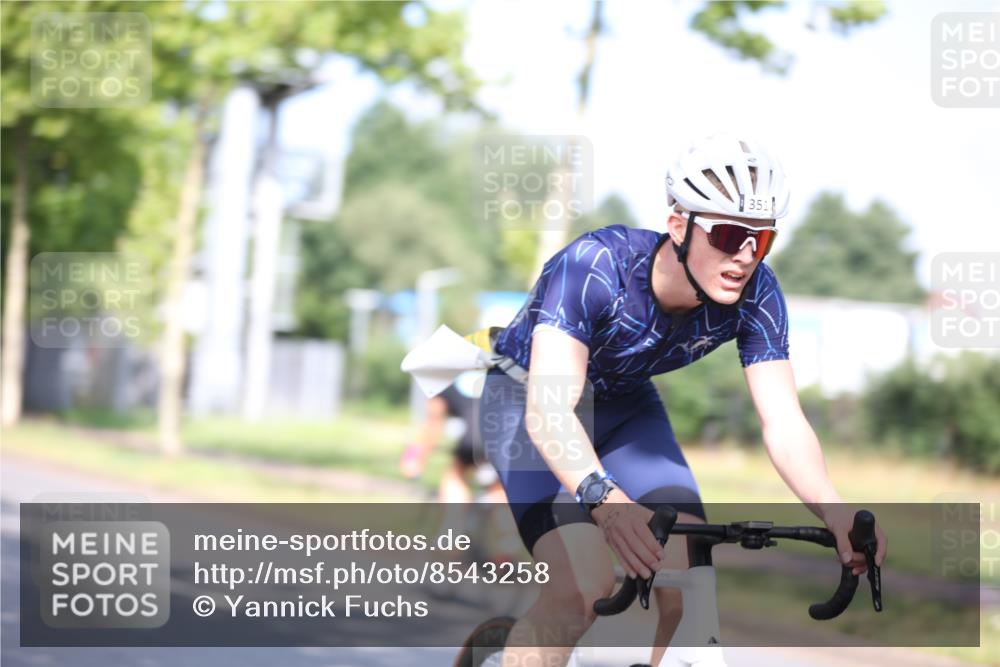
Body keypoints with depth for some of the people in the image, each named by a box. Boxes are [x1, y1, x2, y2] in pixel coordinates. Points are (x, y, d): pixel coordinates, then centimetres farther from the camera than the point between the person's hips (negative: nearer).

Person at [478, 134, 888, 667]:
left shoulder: (755, 294, -22)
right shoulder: (595, 265, -35)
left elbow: (784, 424, -24)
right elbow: (548, 410, -45)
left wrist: (837, 514, -43)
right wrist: (603, 498, -63)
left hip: (625, 405, 5)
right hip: (529, 398, -5)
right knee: (584, 589, -26)